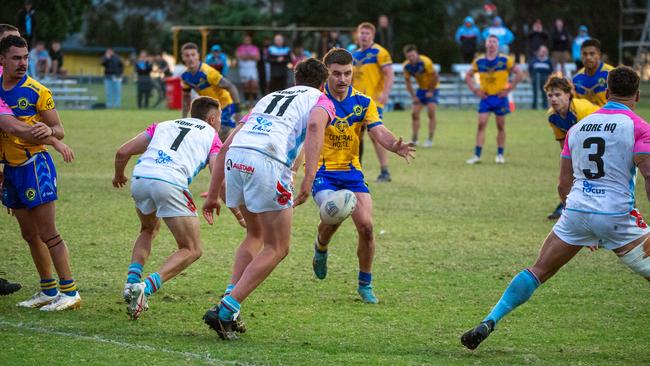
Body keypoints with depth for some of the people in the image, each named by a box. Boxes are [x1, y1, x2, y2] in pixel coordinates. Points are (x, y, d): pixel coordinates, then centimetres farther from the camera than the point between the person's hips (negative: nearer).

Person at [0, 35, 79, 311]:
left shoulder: (36, 91, -9)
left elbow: (59, 130, -6)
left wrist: (49, 131, -29)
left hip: (34, 165, -6)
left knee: (47, 233, -8)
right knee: (30, 235, 11)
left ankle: (70, 292, -6)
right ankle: (48, 291, 20)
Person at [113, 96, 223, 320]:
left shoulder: (164, 125, 31)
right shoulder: (211, 136, 22)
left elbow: (123, 152, 24)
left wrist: (119, 176, 43)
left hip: (140, 179, 5)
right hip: (170, 183, -5)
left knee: (149, 230, 35)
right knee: (191, 250, 7)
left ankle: (132, 281, 15)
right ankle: (146, 288, -14)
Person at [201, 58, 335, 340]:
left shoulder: (268, 98, 35)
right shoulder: (320, 101, 19)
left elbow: (226, 146, 29)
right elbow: (314, 126, -8)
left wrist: (213, 194, 31)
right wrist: (309, 177, -16)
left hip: (235, 159, 6)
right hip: (267, 161, -6)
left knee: (255, 235, 27)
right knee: (277, 249, 7)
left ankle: (229, 304, 12)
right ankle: (225, 311, -6)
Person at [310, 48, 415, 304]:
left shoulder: (363, 102, 2)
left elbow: (379, 132, -8)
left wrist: (395, 146, -30)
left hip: (352, 171, 3)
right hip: (322, 172, -3)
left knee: (366, 226, -10)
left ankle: (365, 285, 10)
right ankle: (321, 248, 10)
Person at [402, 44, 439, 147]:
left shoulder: (425, 62, -28)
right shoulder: (407, 66, -13)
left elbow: (435, 76, -19)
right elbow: (407, 81, 0)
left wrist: (431, 91, -15)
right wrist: (413, 96, -6)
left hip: (431, 88, -5)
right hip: (421, 88, 5)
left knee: (431, 113, -15)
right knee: (415, 114, -1)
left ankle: (430, 140, -11)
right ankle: (414, 139, 9)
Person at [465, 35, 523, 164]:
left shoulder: (505, 60, -5)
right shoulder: (479, 61, 2)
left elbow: (519, 73, -3)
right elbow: (468, 76, 14)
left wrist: (509, 88, -8)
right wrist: (475, 90, 2)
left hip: (500, 97, -1)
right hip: (485, 97, 1)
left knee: (500, 126, 5)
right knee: (481, 124, -8)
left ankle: (500, 155, 15)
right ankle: (477, 155, -8)